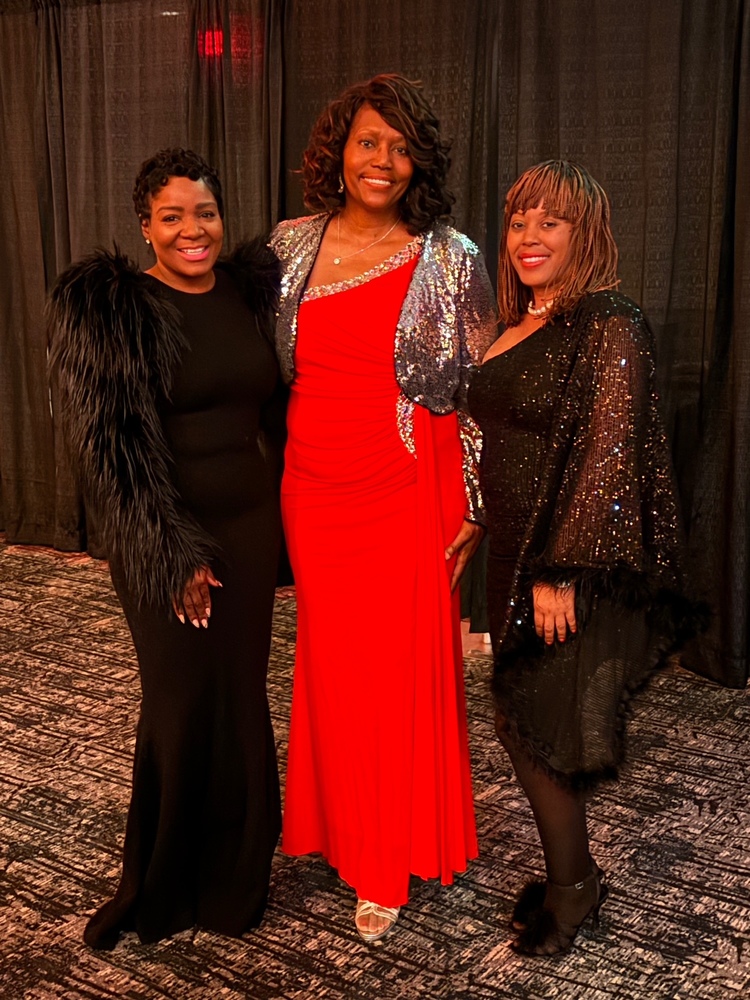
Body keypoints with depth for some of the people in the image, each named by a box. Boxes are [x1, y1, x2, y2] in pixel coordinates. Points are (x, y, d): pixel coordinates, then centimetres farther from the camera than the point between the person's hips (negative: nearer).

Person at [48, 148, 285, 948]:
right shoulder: (105, 305, -8)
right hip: (164, 538, -4)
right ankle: (158, 887, 26)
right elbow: (110, 441, -12)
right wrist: (172, 553, -14)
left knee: (241, 693, 9)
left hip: (250, 523, 4)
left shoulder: (252, 290, 7)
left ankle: (235, 876, 29)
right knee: (183, 701, 3)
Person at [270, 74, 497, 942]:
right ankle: (345, 833, 35)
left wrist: (475, 508, -6)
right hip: (314, 491, 3)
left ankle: (396, 858, 25)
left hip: (407, 495, -3)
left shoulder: (450, 260, -5)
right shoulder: (290, 246, 5)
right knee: (330, 664, 12)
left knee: (403, 666, 5)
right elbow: (267, 370, 14)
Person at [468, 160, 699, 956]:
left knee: (536, 726, -1)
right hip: (519, 559, 8)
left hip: (573, 566, -8)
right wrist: (485, 531, 16)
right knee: (528, 722, 13)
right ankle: (569, 876, 30)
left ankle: (571, 886, 20)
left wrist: (560, 572, -21)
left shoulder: (609, 328, -14)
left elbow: (607, 459, -20)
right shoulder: (518, 328, 12)